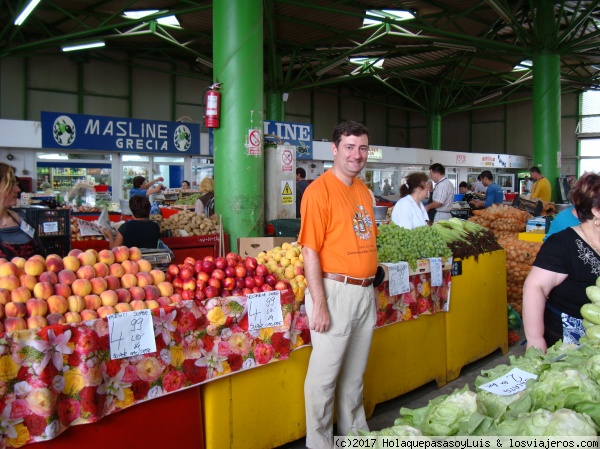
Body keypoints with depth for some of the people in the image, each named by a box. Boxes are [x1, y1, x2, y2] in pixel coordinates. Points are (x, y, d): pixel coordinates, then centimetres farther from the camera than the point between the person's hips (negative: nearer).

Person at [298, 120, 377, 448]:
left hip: (365, 291, 8)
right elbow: (310, 251, -16)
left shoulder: (363, 190, 11)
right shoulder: (319, 190, -13)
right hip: (336, 290, -7)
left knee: (355, 372, 20)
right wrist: (319, 304, -18)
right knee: (324, 374, 4)